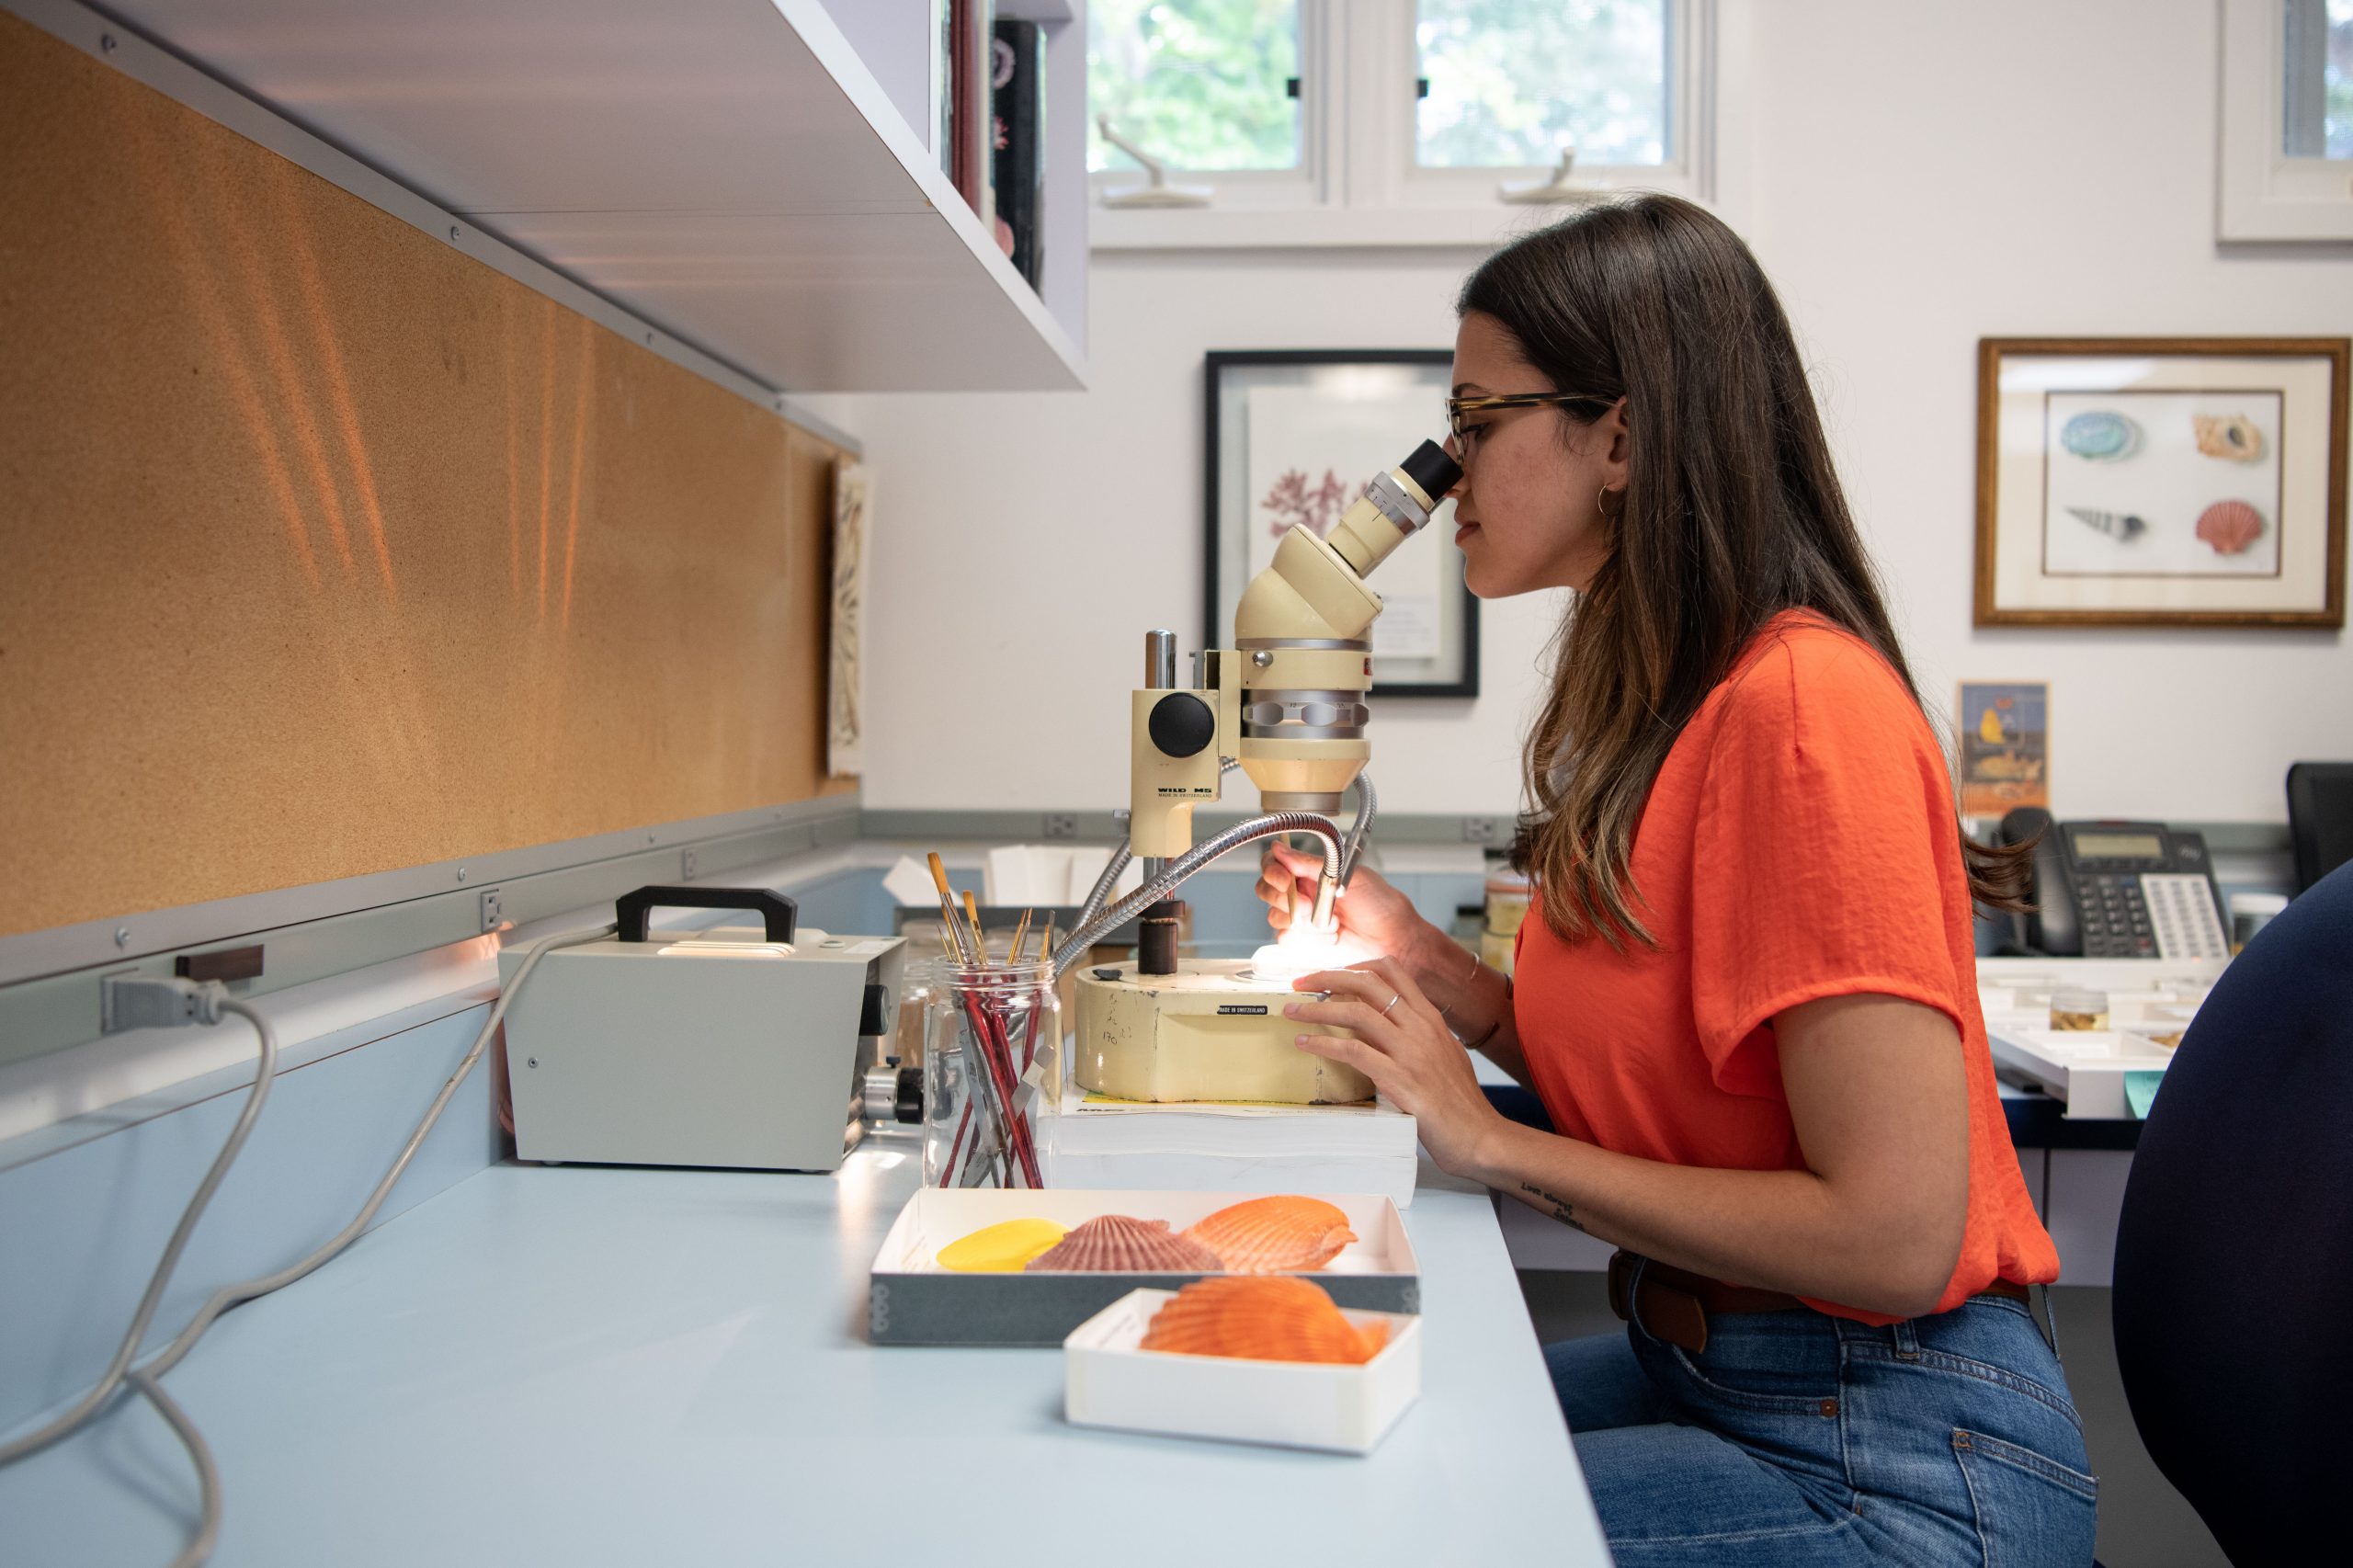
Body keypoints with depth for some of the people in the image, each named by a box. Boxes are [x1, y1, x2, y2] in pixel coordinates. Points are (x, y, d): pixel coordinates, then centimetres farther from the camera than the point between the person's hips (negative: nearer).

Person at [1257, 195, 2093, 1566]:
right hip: (1699, 1370, 8)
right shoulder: (1653, 705, 5)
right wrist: (1431, 971, -1)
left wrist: (1495, 1140, -17)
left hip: (1890, 1455, -7)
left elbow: (1893, 1234, -24)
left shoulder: (1805, 705, -22)